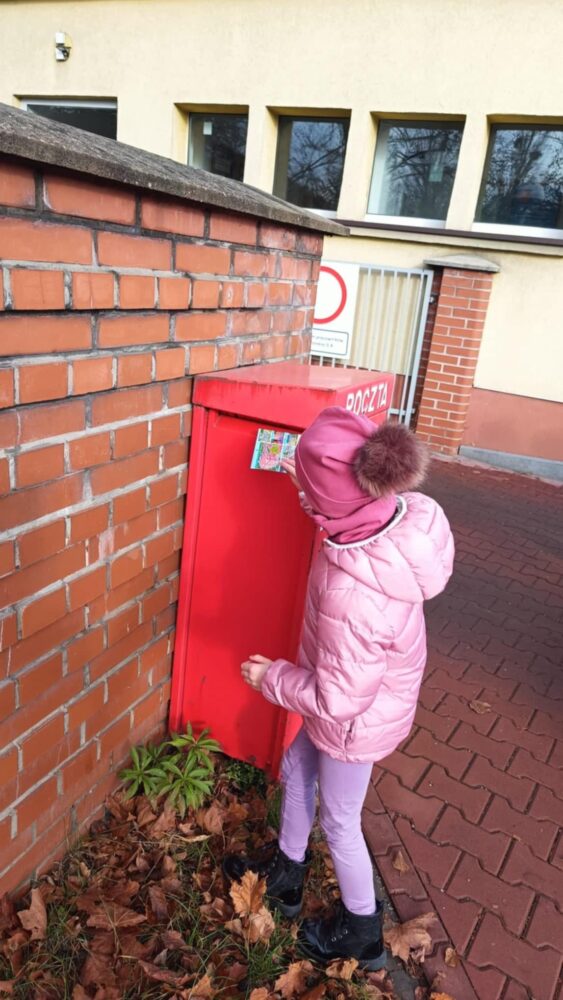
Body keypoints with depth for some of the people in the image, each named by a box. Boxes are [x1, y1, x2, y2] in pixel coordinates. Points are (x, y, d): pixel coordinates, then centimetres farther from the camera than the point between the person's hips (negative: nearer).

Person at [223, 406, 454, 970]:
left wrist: (270, 677, -13)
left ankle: (361, 933, 49)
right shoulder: (405, 513, -22)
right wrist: (317, 489, 0)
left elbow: (337, 700, -28)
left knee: (339, 823, 20)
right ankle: (284, 875, 55)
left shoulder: (352, 595, -42)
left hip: (357, 719, -8)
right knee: (296, 769, 28)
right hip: (376, 692, 8)